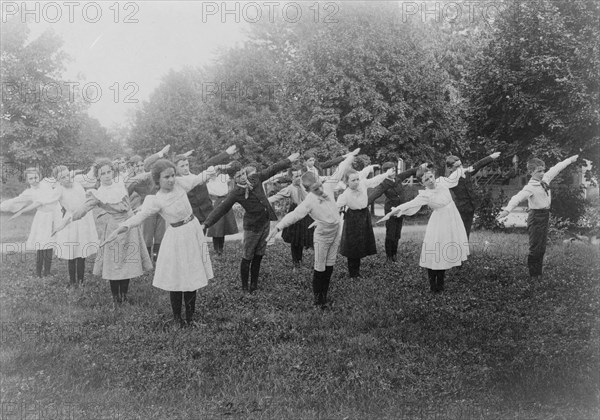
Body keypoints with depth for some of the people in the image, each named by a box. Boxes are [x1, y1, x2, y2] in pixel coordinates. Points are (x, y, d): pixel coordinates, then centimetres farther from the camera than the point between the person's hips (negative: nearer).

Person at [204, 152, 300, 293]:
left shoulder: (256, 178, -7)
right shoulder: (236, 193, -20)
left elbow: (272, 170, 7)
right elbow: (221, 209, -17)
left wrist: (288, 160, 15)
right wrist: (206, 224, -19)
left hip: (265, 222, 6)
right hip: (252, 226, -6)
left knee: (258, 256, 14)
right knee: (247, 258, 4)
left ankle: (254, 285, 26)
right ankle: (245, 287, 18)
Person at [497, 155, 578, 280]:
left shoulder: (545, 179, 5)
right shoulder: (530, 187, -18)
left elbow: (556, 169, 20)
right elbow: (518, 197, -32)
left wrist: (570, 159, 32)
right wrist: (507, 209, -49)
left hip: (545, 216, 8)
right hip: (536, 217, -8)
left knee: (542, 248, 12)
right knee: (535, 248, -4)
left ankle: (539, 273, 20)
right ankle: (533, 275, 5)